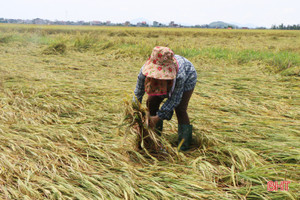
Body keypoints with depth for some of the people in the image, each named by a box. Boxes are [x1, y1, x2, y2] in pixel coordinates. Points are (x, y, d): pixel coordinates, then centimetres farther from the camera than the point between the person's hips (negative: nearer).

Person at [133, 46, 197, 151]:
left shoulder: (179, 74, -46)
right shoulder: (144, 71, -35)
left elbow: (175, 99, -33)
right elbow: (138, 93, -19)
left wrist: (159, 116, -34)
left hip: (187, 78, -5)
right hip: (168, 81, 5)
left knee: (180, 109, -19)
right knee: (151, 103, -5)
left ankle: (184, 145, -7)